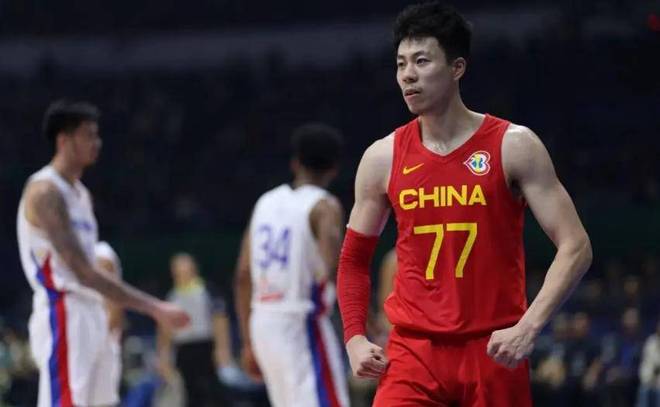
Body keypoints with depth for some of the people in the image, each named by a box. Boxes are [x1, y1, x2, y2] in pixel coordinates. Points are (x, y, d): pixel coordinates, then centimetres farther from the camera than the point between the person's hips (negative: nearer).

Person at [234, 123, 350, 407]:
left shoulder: (266, 202, 12)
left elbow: (243, 277, 13)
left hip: (262, 323, 7)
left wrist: (248, 342, 18)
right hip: (301, 325, -7)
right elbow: (334, 268, -25)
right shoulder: (324, 207, -8)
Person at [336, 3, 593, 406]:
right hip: (413, 353, 1)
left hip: (495, 353, -1)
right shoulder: (383, 158, 5)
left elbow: (575, 247, -6)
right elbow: (354, 258, 18)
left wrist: (527, 328, -18)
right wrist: (355, 337, 3)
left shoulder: (513, 146, -3)